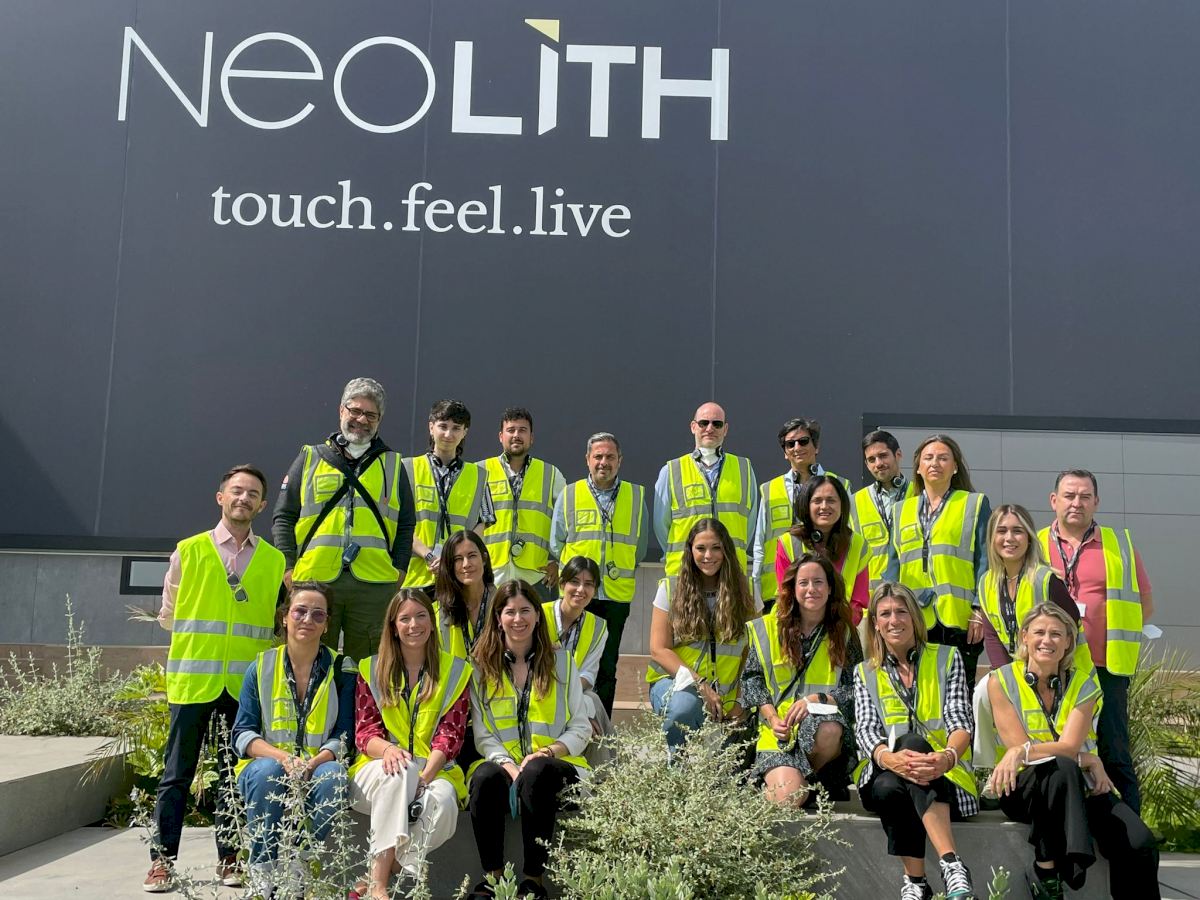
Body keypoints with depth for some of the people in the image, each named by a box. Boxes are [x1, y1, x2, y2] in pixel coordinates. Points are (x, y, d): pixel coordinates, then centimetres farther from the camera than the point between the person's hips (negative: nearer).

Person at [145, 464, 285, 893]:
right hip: (193, 678, -1)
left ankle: (230, 859, 16)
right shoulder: (188, 551, 6)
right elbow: (168, 616, 12)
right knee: (177, 773, 2)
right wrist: (201, 637, 6)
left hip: (246, 682, 1)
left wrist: (243, 639, 3)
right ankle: (162, 860, 10)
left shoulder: (275, 561, 8)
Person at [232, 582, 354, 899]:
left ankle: (298, 872, -18)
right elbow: (242, 735, -2)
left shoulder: (340, 671, 4)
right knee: (268, 771, -34)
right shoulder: (261, 667, 4)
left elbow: (344, 735, -2)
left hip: (318, 769, 0)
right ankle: (262, 872, -19)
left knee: (334, 774, -33)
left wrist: (316, 761, -23)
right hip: (266, 765, 0)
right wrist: (282, 757, -21)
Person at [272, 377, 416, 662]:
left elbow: (406, 524, 17)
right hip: (313, 581, -1)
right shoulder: (310, 459, 12)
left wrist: (399, 569, 4)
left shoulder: (393, 465, 16)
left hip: (376, 585, 1)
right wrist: (288, 568, -1)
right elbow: (283, 518, 10)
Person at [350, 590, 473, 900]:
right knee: (400, 772, -37)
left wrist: (424, 776, -18)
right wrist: (387, 749, -22)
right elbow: (364, 730, 3)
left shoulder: (455, 671, 11)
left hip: (434, 771, 0)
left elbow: (451, 734, 1)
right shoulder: (371, 670, 13)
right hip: (378, 770, 0)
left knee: (443, 801, -36)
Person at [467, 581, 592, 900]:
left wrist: (548, 751, -14)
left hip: (556, 764, -1)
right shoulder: (482, 667, 10)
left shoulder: (561, 662, 11)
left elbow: (580, 729, 6)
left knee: (537, 773, -36)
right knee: (486, 778, -34)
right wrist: (509, 766, -16)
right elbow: (483, 735, 3)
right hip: (502, 763, 1)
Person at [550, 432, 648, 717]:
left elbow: (640, 547, 14)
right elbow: (556, 545, 10)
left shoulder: (636, 496, 9)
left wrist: (621, 570, 7)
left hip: (617, 595, 1)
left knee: (607, 669, 5)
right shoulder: (569, 495, 7)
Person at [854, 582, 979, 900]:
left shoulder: (947, 659, 11)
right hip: (886, 773, 1)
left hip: (944, 776, -1)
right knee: (889, 788, -37)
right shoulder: (865, 672, 15)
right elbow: (865, 730, -1)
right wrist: (892, 759, -28)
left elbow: (961, 721, -3)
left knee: (912, 741, -37)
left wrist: (947, 757, -29)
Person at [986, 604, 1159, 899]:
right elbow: (1017, 746, -12)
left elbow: (1069, 745, -12)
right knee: (1061, 768, -37)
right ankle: (1045, 872, -25)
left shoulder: (1083, 682, 2)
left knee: (1140, 843, -25)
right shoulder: (1001, 681, -4)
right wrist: (1090, 761, -15)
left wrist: (1024, 750, -31)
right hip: (1023, 786, -2)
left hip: (1078, 785, 2)